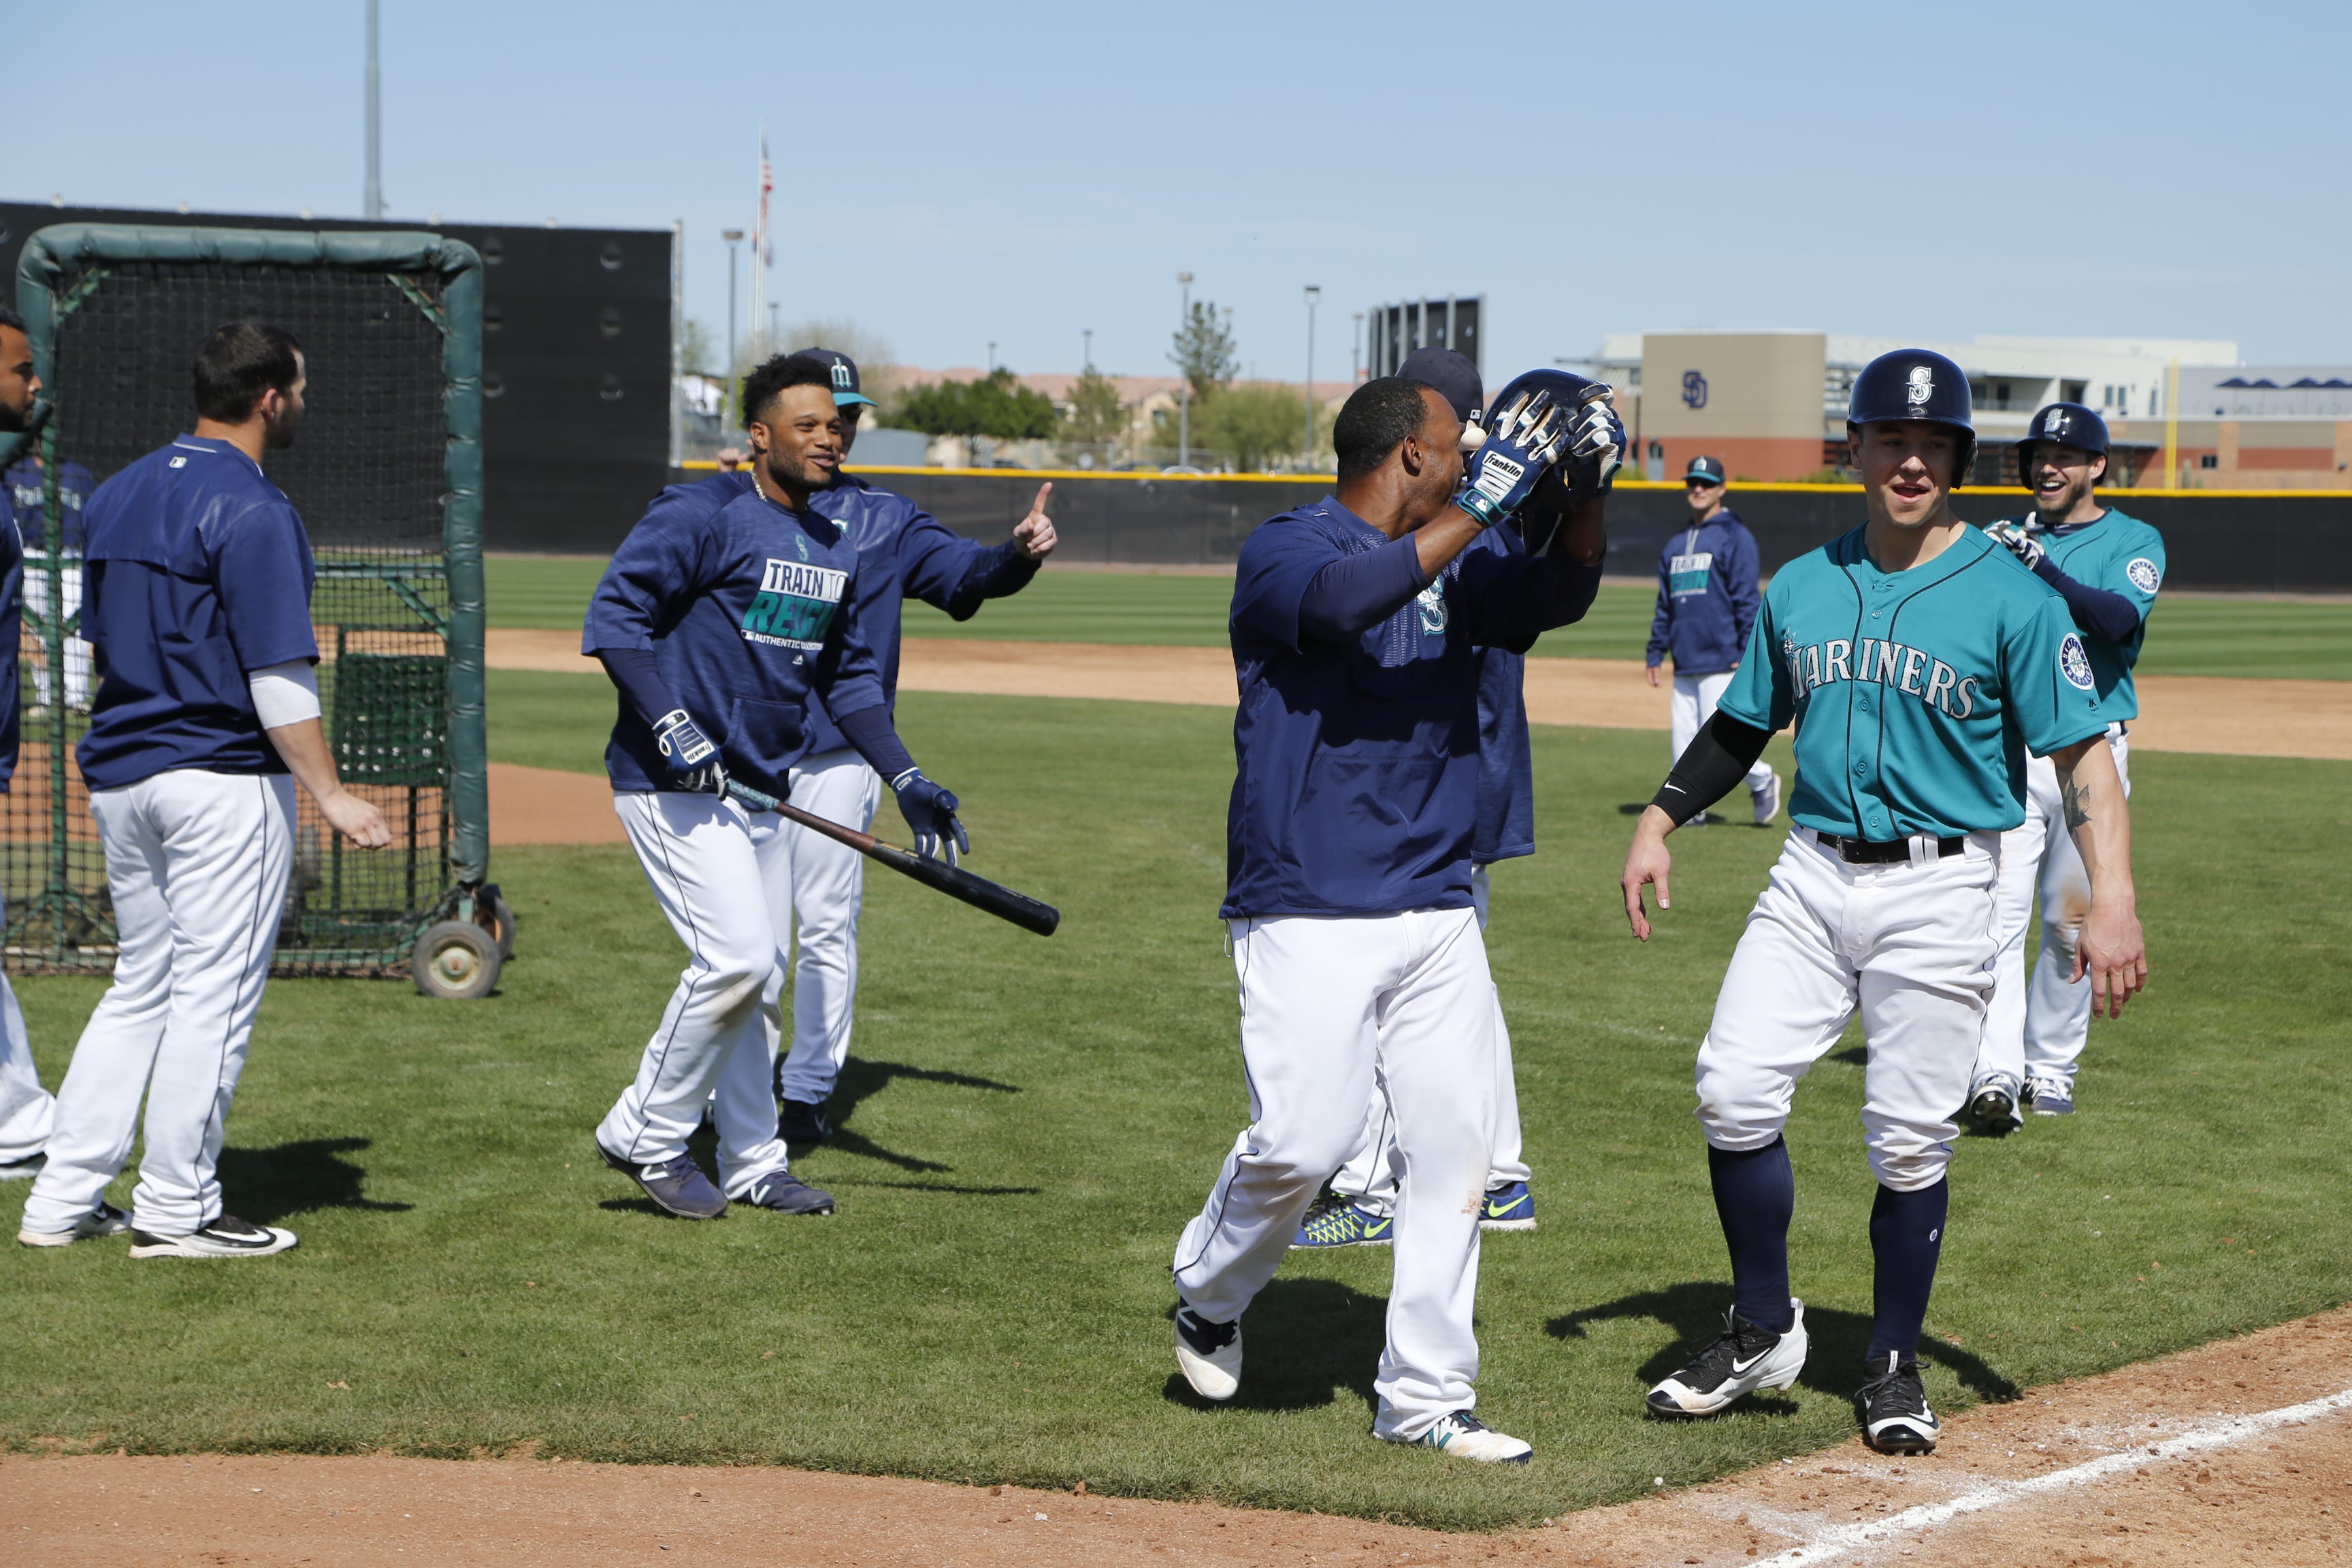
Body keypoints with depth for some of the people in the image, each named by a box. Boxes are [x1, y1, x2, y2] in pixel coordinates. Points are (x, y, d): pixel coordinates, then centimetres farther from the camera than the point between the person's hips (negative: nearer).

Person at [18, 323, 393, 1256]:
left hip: (118, 779, 8)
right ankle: (177, 1209, 3)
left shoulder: (120, 495, 11)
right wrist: (330, 796, -17)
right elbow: (277, 675, -19)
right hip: (222, 777, -8)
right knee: (215, 991, 0)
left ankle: (62, 1202, 14)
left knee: (139, 989, 15)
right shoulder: (250, 510, -15)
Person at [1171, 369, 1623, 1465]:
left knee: (1457, 1144, 1)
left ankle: (1424, 1397, 9)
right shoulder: (1285, 551, -8)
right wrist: (1486, 502, -27)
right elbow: (1344, 602, -28)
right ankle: (1210, 1294, 18)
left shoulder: (1452, 569, 16)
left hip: (1436, 914, 7)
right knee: (1304, 1142, -13)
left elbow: (1558, 594, 15)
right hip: (1308, 912, -7)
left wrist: (1585, 490, -3)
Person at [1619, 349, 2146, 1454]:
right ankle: (1764, 1332, 11)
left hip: (1938, 893, -4)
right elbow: (1742, 726, 19)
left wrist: (2111, 897, -20)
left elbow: (2082, 752, -8)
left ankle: (1894, 1369, 18)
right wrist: (1660, 821, 6)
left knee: (1910, 1143, -1)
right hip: (1812, 876, 4)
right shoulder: (1801, 588, 9)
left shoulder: (2012, 599, -5)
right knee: (1732, 1092, -7)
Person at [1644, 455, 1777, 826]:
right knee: (1684, 741, 3)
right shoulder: (1675, 545, 19)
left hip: (1720, 659, -7)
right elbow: (1665, 605, 22)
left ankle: (1761, 780, 12)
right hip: (1685, 663, 7)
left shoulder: (1735, 537, -2)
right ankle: (1691, 810, 9)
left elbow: (1746, 599, -8)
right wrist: (1655, 654, 16)